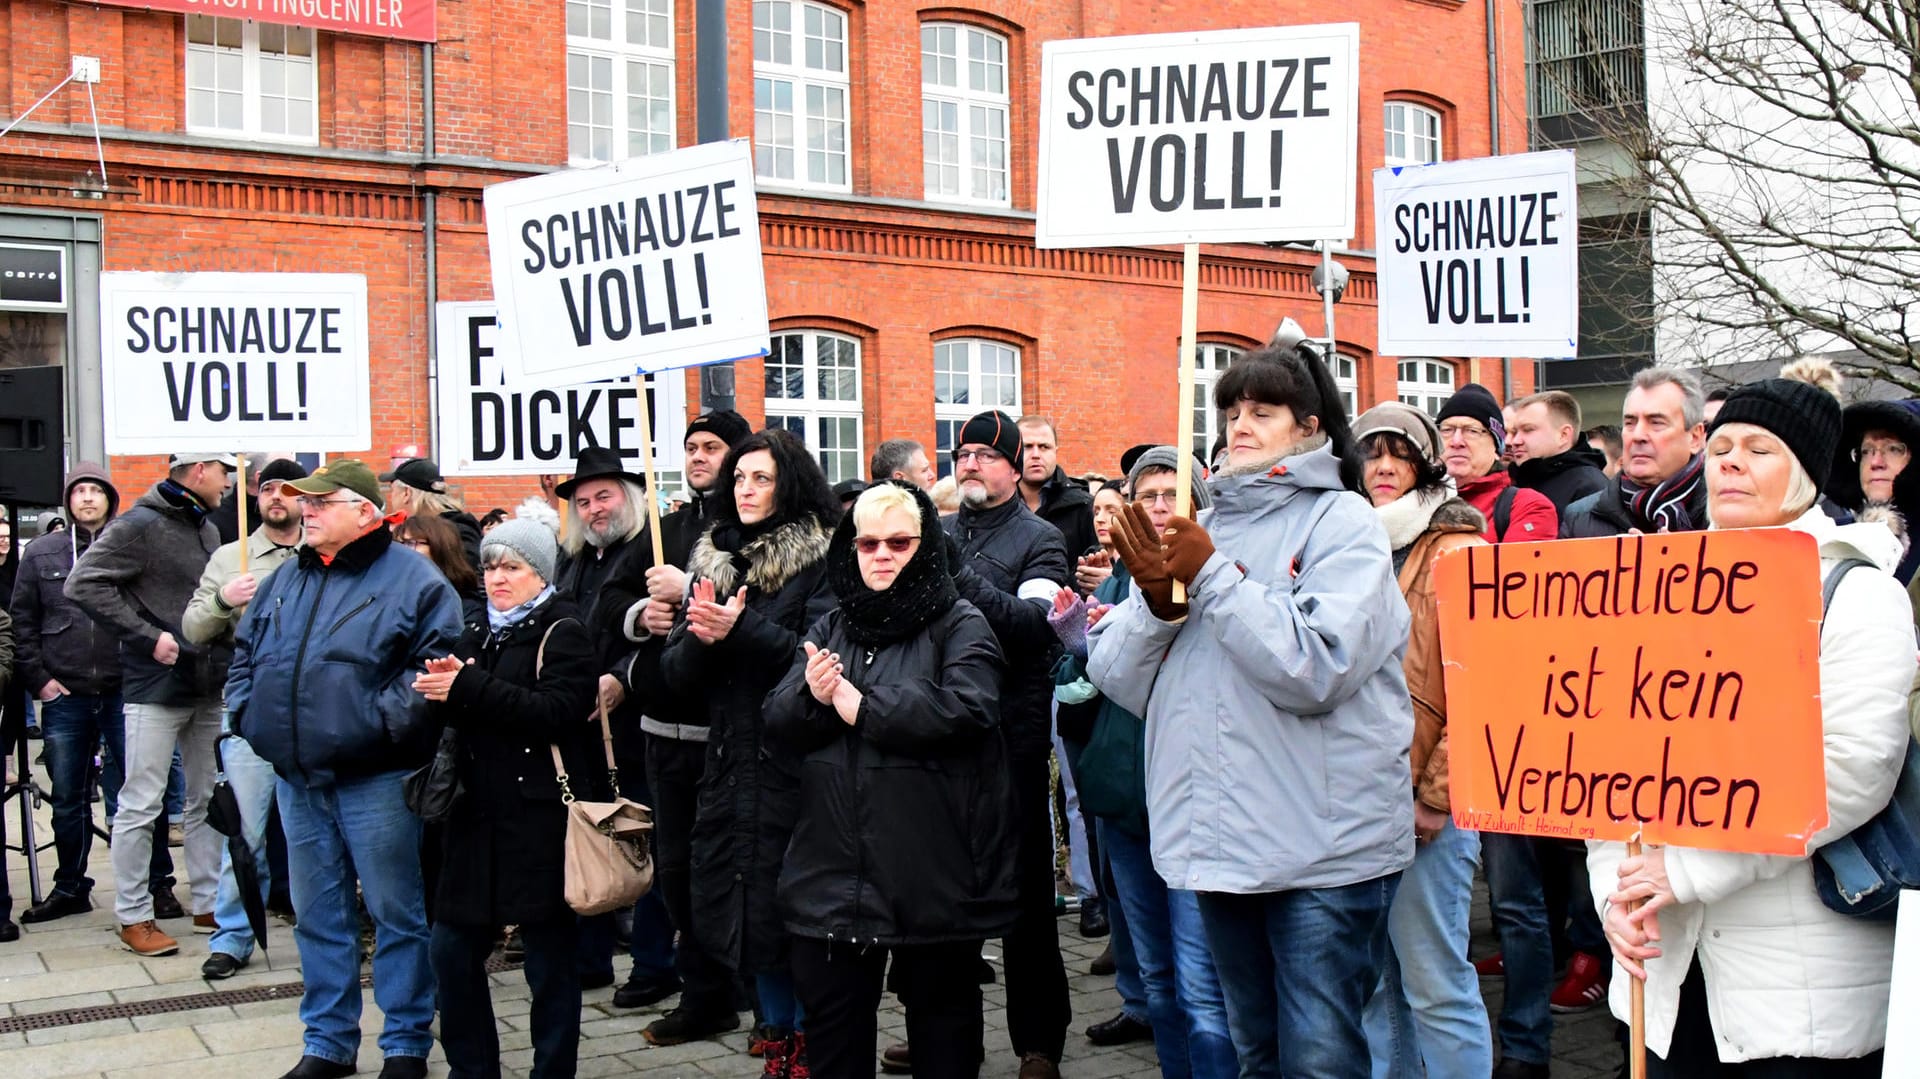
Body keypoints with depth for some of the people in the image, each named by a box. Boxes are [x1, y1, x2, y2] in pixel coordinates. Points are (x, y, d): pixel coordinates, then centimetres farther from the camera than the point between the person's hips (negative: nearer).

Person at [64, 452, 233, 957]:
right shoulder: (141, 525, -9)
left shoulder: (208, 530, 14)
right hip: (156, 688, -8)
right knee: (141, 805, -1)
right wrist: (147, 636, -18)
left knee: (206, 800, 13)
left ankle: (209, 901, 23)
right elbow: (84, 584, -16)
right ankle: (133, 916, 8)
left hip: (207, 688, 8)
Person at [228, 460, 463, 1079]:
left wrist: (382, 721, -22)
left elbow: (436, 662, -14)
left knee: (397, 913, 3)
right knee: (318, 915, 14)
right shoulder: (286, 580, 15)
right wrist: (250, 713, 8)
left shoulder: (413, 580, -6)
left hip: (374, 779, -6)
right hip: (297, 779, 6)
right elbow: (245, 653, 23)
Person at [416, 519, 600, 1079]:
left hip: (542, 819, -7)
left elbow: (557, 712, -19)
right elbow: (458, 714, 17)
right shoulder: (480, 634, 17)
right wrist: (445, 687, -6)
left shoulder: (563, 634, -4)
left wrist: (468, 688, -21)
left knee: (550, 960, 2)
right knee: (453, 948, 8)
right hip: (479, 814, 7)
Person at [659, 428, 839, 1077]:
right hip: (729, 766, 6)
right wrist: (701, 636, -11)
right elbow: (676, 672, 10)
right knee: (748, 917, 11)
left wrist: (744, 628, -22)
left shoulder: (820, 560, -4)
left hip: (795, 768, -5)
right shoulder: (711, 561, 12)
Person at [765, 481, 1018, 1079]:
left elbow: (965, 710, -21)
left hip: (932, 867, -4)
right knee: (831, 1017, 12)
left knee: (941, 1007, 12)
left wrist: (860, 705, -15)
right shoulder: (828, 629, 14)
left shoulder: (960, 625, -3)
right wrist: (812, 696, -17)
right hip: (835, 866, 5)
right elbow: (778, 721, 6)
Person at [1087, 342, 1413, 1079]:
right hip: (1222, 839, 6)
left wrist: (1210, 577, -17)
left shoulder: (1342, 520, -4)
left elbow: (1316, 667, -19)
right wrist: (1156, 599, -11)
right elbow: (1119, 680, 7)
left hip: (1323, 846, -6)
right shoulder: (1202, 527, 11)